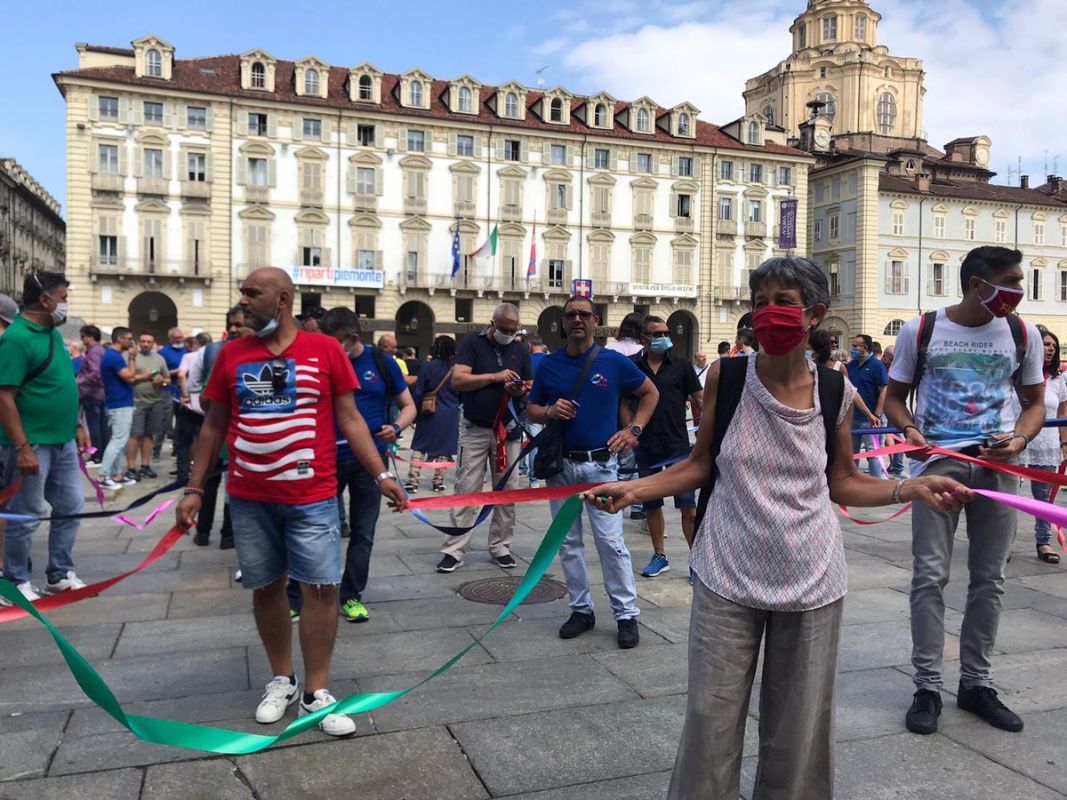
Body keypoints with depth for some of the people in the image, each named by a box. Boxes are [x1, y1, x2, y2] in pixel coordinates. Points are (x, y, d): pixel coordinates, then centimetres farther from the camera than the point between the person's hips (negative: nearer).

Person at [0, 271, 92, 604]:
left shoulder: (52, 333, 11)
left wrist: (76, 426, 18)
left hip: (62, 442, 9)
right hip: (32, 445, -9)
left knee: (71, 507, 14)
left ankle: (60, 574, 27)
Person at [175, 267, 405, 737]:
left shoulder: (325, 350, -3)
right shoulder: (232, 354, 5)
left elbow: (350, 420, -1)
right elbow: (213, 427, 10)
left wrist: (381, 475, -8)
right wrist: (194, 488, 7)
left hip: (312, 497, -2)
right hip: (248, 499, 3)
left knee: (321, 588, -1)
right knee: (265, 588, 12)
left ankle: (316, 693, 13)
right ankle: (281, 680, 30)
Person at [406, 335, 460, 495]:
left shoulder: (428, 366, -9)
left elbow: (418, 392, -5)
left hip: (430, 413, -2)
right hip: (451, 415, 2)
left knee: (419, 446, 7)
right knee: (444, 447, 10)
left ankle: (413, 481, 2)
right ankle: (438, 481, 15)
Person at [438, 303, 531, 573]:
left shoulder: (520, 350, 10)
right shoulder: (472, 344, -1)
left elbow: (531, 389, 12)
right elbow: (458, 380, -12)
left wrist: (520, 391, -11)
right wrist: (495, 376, -18)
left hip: (507, 429, 4)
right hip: (474, 430, -3)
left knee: (508, 491, 5)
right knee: (466, 491, -3)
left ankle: (500, 547, 16)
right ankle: (454, 550, 2)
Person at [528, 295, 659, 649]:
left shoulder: (614, 362, -2)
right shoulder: (549, 364, 4)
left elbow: (650, 393, 11)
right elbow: (532, 409, 12)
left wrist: (634, 430, 0)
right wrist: (550, 412, -10)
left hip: (601, 464, -3)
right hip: (559, 464, 3)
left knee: (611, 541, -6)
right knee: (568, 542, 10)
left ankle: (626, 614, 7)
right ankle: (581, 609, 23)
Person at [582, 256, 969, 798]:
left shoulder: (836, 393, -3)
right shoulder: (725, 377, -6)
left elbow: (842, 484, 6)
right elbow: (700, 466, 1)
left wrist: (913, 488, -7)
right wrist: (634, 489, -11)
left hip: (811, 583, 1)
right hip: (728, 577, -1)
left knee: (798, 729, 14)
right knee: (711, 723, 7)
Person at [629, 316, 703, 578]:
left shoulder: (680, 366, 2)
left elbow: (700, 399, 3)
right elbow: (624, 402, 8)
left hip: (678, 445, -2)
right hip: (647, 446, 2)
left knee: (688, 504, -3)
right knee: (651, 504, 11)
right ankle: (659, 556, 25)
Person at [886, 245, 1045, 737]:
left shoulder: (1023, 335, 4)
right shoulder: (920, 330, -2)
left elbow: (1034, 402, 12)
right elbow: (895, 396, 6)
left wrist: (1020, 439, -8)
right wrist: (909, 430, -14)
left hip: (997, 465, 3)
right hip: (937, 461, -3)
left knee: (989, 577, 9)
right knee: (929, 575, -3)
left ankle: (976, 683, 22)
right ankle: (927, 687, 8)